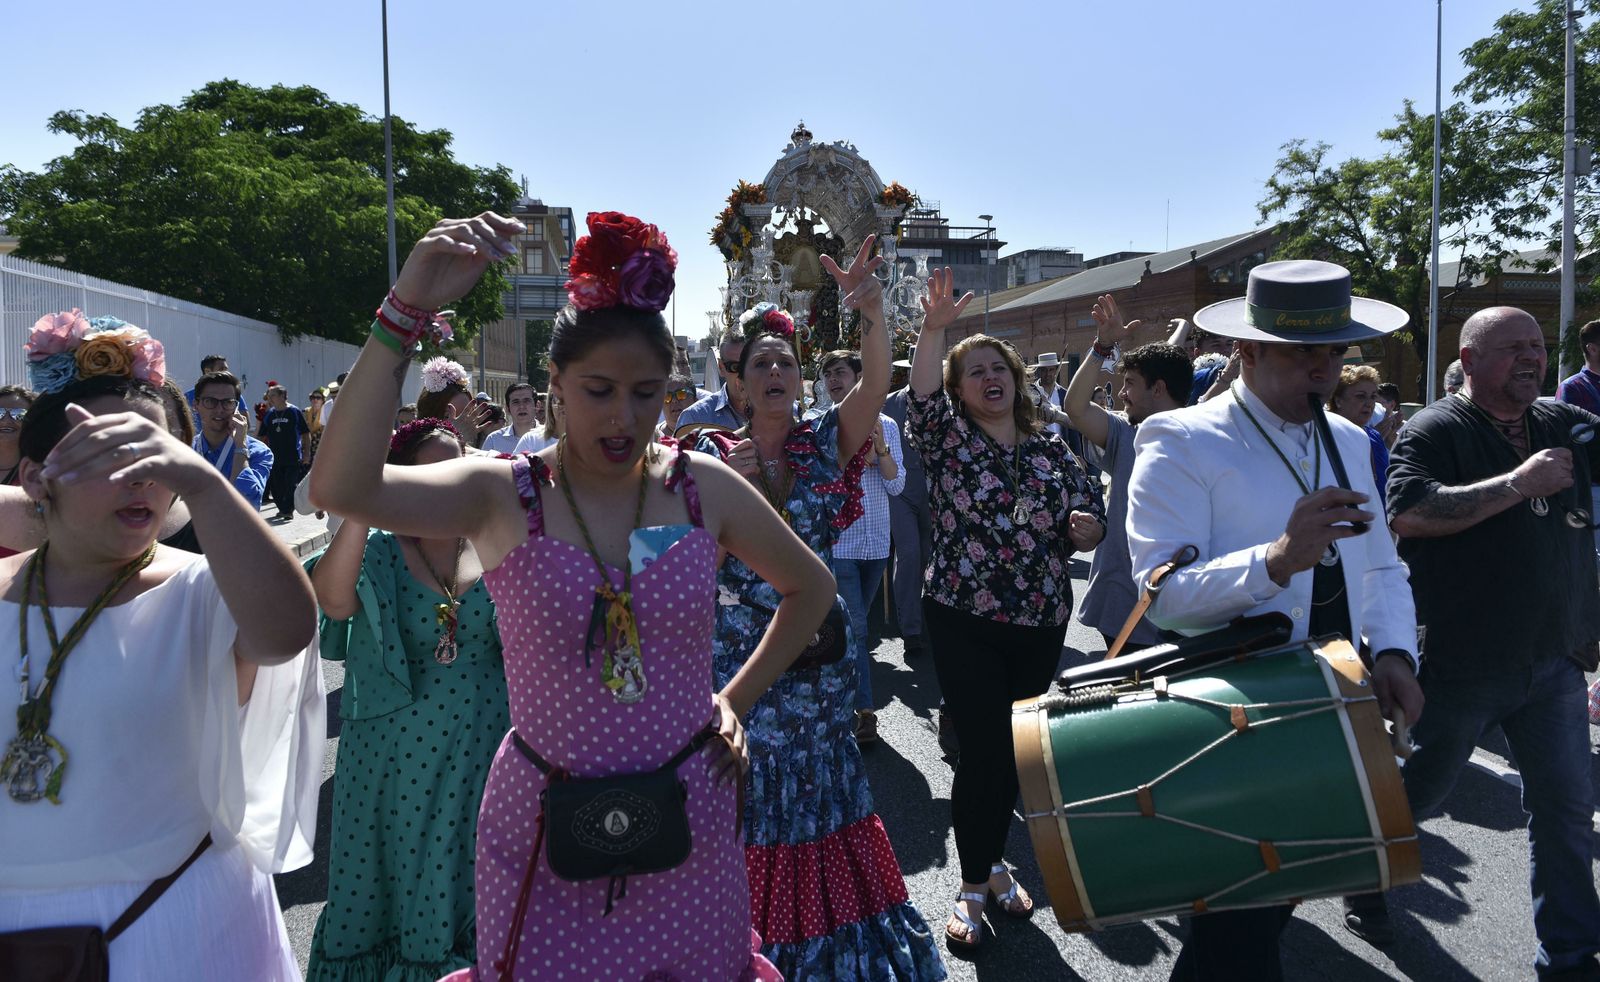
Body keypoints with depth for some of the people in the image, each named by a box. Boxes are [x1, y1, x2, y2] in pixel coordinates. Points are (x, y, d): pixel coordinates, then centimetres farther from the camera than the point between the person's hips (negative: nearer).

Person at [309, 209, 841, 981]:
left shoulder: (702, 488, -4)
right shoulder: (501, 495, -10)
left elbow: (811, 589, 11)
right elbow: (339, 489, -29)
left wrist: (736, 699, 6)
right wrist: (405, 312, -31)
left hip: (689, 824, 2)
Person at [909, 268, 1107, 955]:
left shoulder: (1052, 452, 9)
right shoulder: (949, 440, 0)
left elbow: (1089, 529, 13)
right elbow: (923, 398, -21)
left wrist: (1086, 527, -10)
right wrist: (934, 329, -34)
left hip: (1041, 622, 4)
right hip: (963, 620, -3)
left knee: (1018, 749, 12)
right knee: (981, 748, -4)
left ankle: (993, 859, 32)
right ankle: (973, 886, 13)